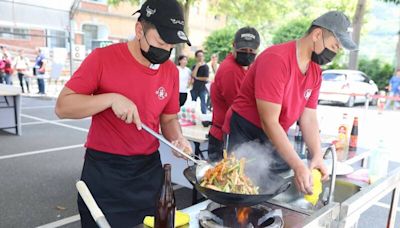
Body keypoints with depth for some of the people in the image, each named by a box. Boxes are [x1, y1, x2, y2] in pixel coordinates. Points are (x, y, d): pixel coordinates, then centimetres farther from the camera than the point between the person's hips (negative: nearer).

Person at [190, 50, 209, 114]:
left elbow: (206, 78, -12)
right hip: (195, 88, 5)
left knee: (203, 103, -4)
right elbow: (193, 75, -9)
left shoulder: (205, 67, -5)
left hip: (202, 88, -5)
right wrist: (197, 66, -13)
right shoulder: (194, 66, 9)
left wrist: (197, 78, -2)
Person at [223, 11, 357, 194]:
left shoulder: (316, 72, 2)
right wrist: (298, 166, -29)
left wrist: (317, 156, -16)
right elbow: (269, 122, -27)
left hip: (276, 138, 8)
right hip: (245, 136, -7)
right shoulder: (276, 59, -24)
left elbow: (309, 118, 1)